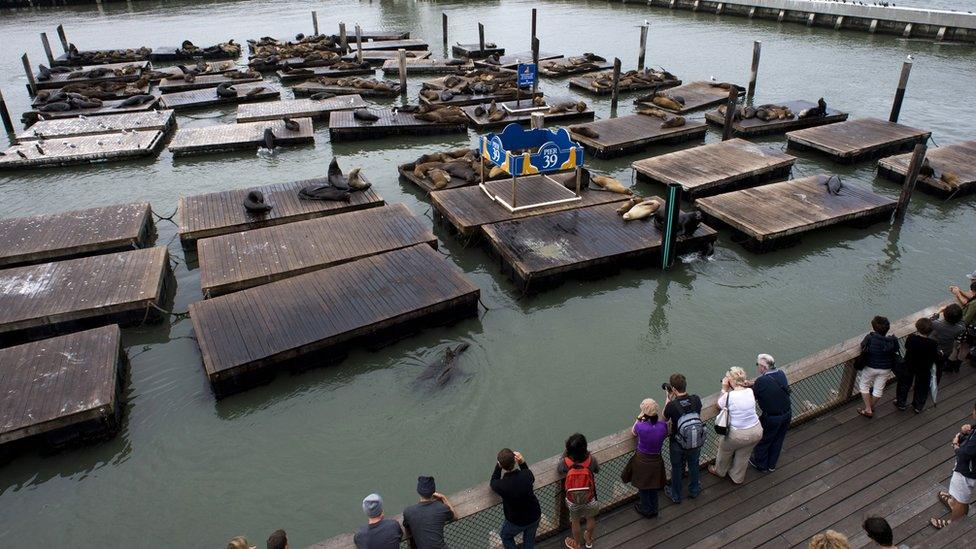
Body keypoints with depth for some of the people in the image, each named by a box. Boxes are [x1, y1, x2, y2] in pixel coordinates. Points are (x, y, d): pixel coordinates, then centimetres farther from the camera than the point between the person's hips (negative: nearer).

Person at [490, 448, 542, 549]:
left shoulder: (501, 485, -33)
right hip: (535, 517, 2)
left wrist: (498, 466, -10)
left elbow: (493, 483, -6)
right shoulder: (526, 475, -28)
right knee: (529, 539, 31)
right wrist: (522, 463, -13)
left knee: (505, 536, 30)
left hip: (516, 522, -2)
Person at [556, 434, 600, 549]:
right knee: (590, 518, 32)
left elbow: (559, 472, -6)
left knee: (575, 522, 28)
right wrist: (588, 455, 4)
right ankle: (589, 540, 57)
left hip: (573, 501, -1)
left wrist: (565, 455, -6)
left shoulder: (565, 463, -29)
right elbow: (597, 470, -5)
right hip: (589, 499, 1)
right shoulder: (591, 460, -28)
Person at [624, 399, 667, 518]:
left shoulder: (640, 426, -28)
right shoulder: (663, 426, -21)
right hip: (656, 460, 3)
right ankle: (653, 509, 49)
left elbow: (633, 432, -4)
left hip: (642, 460, -3)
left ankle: (646, 510, 43)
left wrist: (639, 418, 2)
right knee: (653, 487, 28)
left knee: (643, 487, 24)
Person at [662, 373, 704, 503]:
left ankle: (675, 495, 44)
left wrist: (668, 399, -5)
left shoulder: (671, 405, -29)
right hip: (697, 441, 3)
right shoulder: (696, 399, -20)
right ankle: (694, 490, 52)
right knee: (694, 465, 29)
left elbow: (665, 419, -7)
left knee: (677, 468, 22)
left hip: (678, 444, -3)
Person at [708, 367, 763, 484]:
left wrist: (724, 389, 0)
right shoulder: (750, 391, -9)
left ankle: (720, 471, 52)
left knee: (725, 448, 28)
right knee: (744, 455, 29)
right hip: (756, 431, 4)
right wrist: (729, 390, 4)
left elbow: (720, 404, 1)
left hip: (738, 435, -4)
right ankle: (738, 477, 51)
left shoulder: (729, 395, -22)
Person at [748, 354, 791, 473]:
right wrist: (753, 383, -4)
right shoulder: (781, 374, -7)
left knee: (762, 440, 20)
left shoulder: (761, 381, -26)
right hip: (787, 414, 6)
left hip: (771, 418, -6)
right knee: (778, 441, 25)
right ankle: (771, 465, 44)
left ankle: (761, 464, 40)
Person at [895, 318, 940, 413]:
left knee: (905, 384, 23)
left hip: (909, 366, 0)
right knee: (921, 387, 24)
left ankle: (901, 403, 40)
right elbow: (936, 359, -16)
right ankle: (918, 406, 41)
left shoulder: (910, 338, -27)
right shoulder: (933, 344, -28)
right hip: (924, 369, 0)